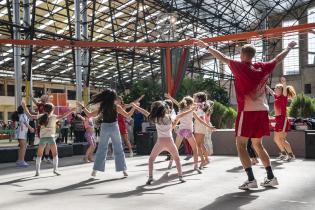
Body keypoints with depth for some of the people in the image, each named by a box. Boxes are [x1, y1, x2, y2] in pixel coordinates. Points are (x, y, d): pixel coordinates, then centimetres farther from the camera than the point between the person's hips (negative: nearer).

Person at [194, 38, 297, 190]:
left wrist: (206, 46, 7)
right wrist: (289, 48, 41)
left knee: (241, 145, 0)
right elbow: (278, 59, 24)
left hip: (247, 111, -6)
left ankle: (251, 180, -7)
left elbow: (222, 58, -2)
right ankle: (271, 177, 18)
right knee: (258, 144, 17)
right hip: (262, 111, 6)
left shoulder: (240, 67, -5)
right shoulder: (263, 67, 9)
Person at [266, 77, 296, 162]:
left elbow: (285, 90, -29)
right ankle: (283, 153, 30)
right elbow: (270, 91, 27)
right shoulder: (276, 97, 12)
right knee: (276, 138, 15)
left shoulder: (284, 97, -8)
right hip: (278, 120, 9)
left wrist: (284, 84, -47)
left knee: (282, 139, -11)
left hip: (283, 119, -9)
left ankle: (291, 155, -3)